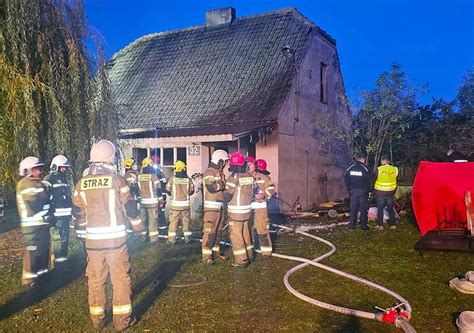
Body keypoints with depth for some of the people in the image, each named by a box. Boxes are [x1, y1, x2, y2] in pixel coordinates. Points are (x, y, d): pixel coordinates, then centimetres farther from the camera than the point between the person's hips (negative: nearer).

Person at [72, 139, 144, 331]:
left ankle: (97, 320, 24)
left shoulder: (82, 184, 1)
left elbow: (78, 213, 8)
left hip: (93, 239, 3)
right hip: (115, 237, -3)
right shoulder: (117, 180, -10)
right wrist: (138, 226, 11)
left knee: (96, 279, 14)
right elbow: (130, 207, -5)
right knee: (120, 278, 8)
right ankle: (122, 320, 14)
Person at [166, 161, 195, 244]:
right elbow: (192, 191, 3)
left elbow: (168, 190, 0)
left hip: (175, 204, -1)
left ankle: (172, 239, 9)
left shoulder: (172, 179, -9)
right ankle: (187, 238, 18)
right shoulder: (188, 179, -6)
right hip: (186, 204, 1)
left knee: (173, 221, 7)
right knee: (186, 221, 12)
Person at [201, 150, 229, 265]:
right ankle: (206, 255, -4)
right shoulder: (209, 172, -11)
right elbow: (211, 187, -24)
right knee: (209, 231, -8)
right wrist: (224, 184, -13)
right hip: (211, 207, -9)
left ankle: (215, 252, 23)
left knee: (218, 231, 14)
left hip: (220, 207, 9)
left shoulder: (219, 172, 18)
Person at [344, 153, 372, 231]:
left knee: (353, 208, 8)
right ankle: (364, 225, 8)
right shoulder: (365, 169, -11)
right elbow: (370, 180, -7)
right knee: (363, 209, 5)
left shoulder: (350, 168, 1)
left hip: (353, 191, 4)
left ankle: (351, 225, 10)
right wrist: (370, 190, 6)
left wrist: (349, 189, 14)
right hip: (363, 191, -3)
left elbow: (346, 179, 6)